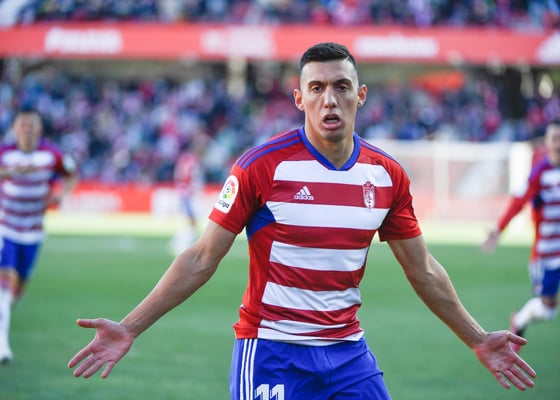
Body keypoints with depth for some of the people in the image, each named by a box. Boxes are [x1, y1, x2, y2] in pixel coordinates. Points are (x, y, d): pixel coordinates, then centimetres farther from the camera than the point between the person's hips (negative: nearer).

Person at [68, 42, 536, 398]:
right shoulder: (261, 166, -10)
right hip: (271, 351, -4)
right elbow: (201, 260, -6)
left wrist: (477, 339, 16)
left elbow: (423, 270, 14)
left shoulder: (388, 175, 2)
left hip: (348, 352, 4)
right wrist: (129, 328, -12)